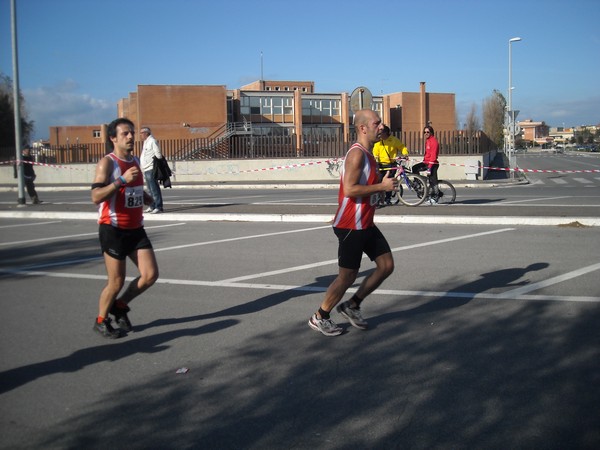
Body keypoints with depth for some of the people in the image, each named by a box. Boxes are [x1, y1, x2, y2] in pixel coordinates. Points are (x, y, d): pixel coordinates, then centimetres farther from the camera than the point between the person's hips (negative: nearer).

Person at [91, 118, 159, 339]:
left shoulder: (135, 161, 12)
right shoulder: (107, 163, -11)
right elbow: (96, 196, -22)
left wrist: (145, 196, 8)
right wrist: (122, 180, -30)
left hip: (136, 229, 7)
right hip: (113, 230, -7)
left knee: (151, 274, -2)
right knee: (117, 281, 0)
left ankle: (120, 306, 22)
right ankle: (101, 321, 24)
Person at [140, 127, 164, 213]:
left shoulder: (152, 141, -11)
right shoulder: (146, 142, 18)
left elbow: (158, 154, -14)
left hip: (151, 169, -10)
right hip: (146, 169, 10)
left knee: (154, 189, -9)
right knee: (150, 189, 14)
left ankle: (158, 207, -8)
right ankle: (152, 206, 21)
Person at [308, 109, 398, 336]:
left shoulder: (368, 154, 13)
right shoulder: (357, 154, -18)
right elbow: (349, 189, -28)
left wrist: (384, 184, 8)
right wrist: (382, 186, -21)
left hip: (366, 224, 10)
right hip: (351, 226, -10)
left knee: (386, 265, 9)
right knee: (347, 276, 0)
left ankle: (352, 306, 22)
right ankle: (319, 317, 18)